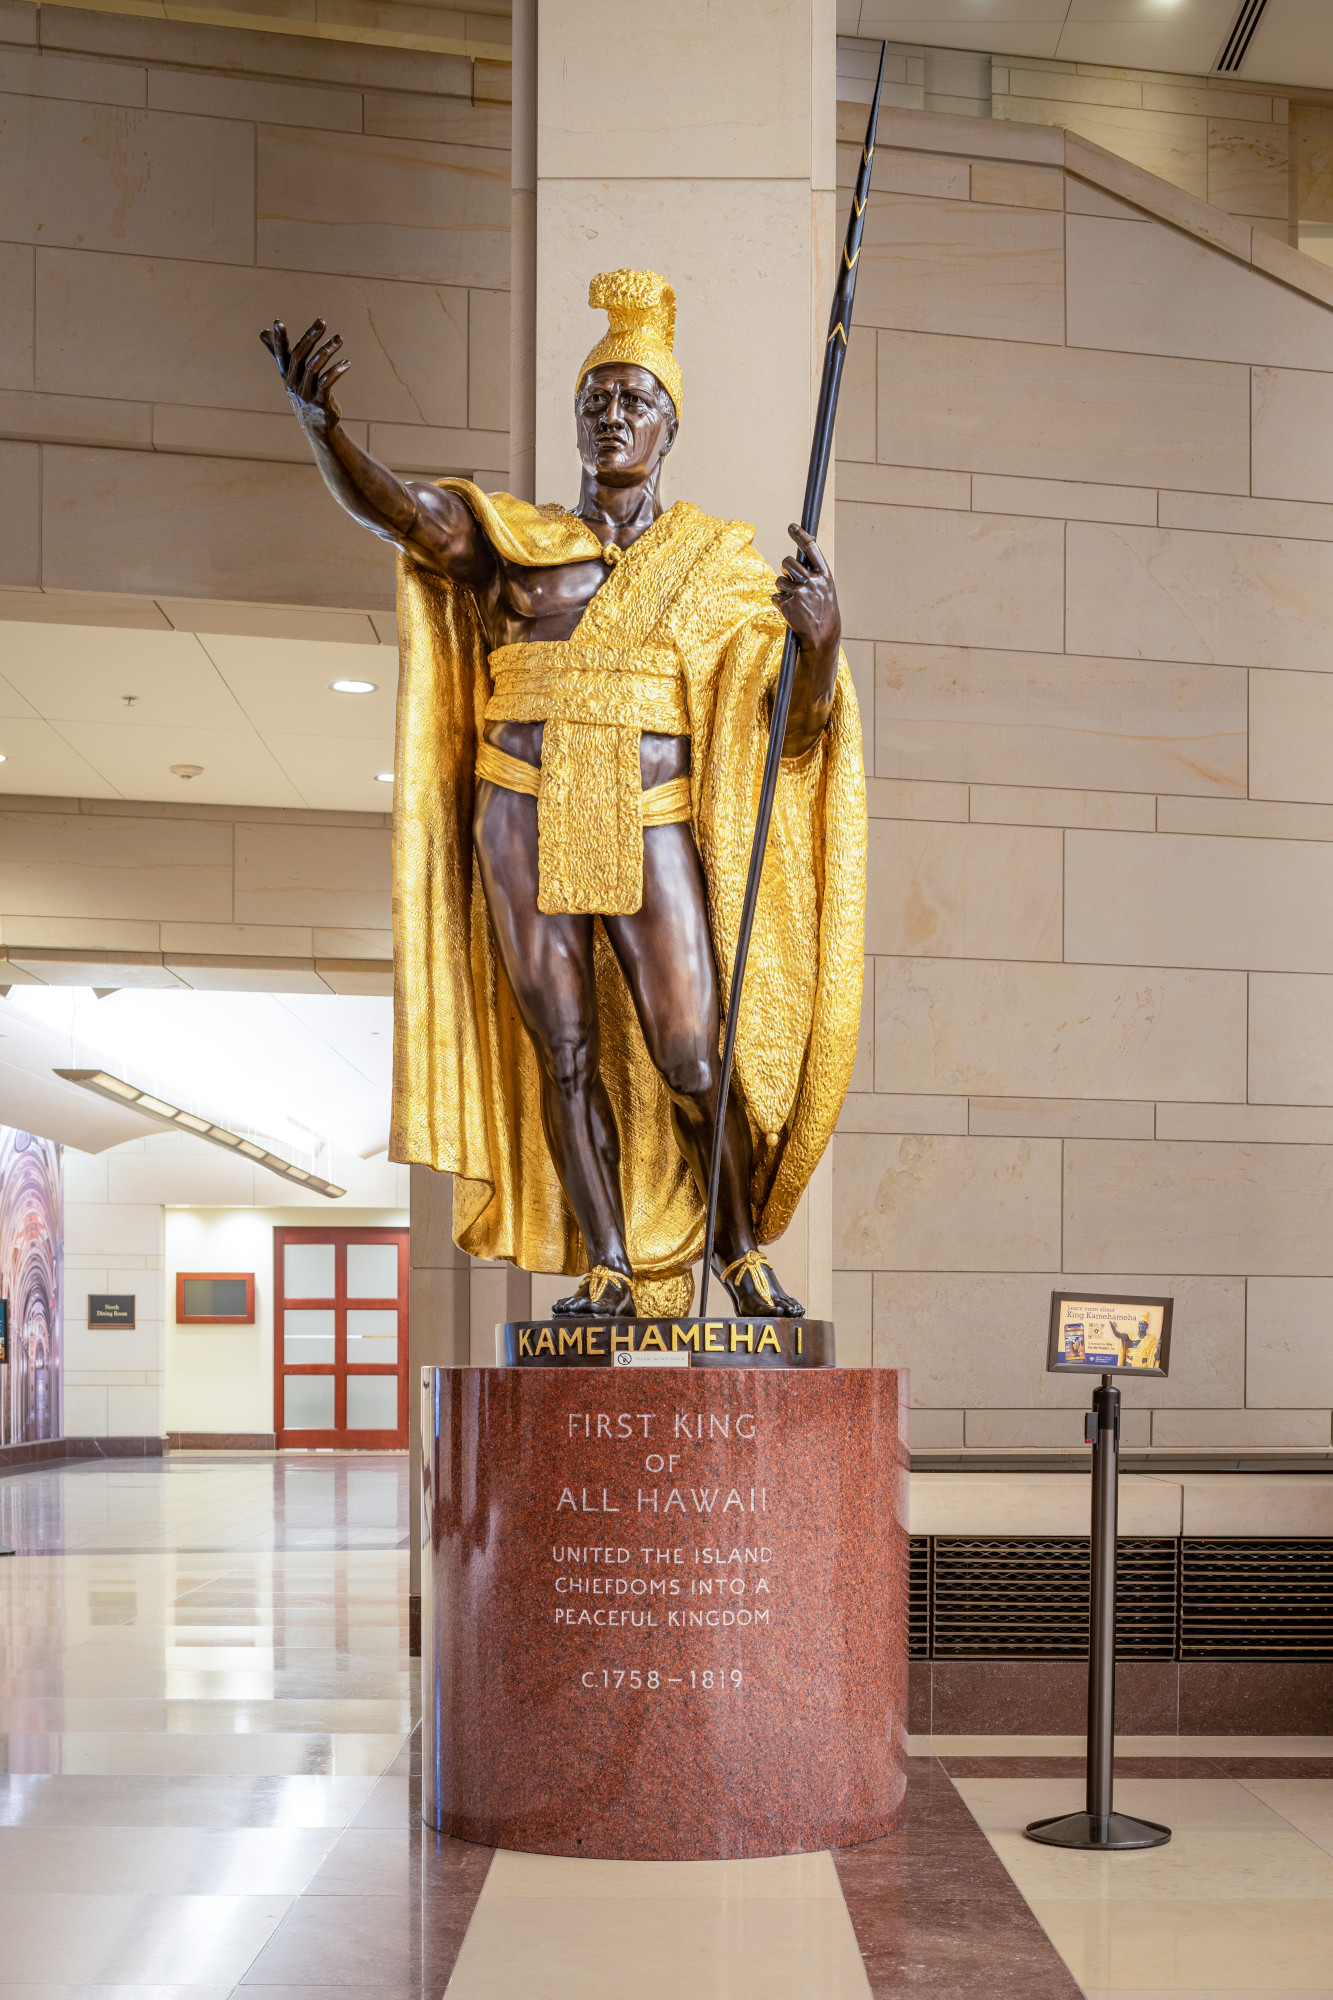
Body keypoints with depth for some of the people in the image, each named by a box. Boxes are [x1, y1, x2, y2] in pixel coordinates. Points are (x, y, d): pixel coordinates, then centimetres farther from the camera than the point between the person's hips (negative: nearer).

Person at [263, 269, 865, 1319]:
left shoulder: (719, 563, 9)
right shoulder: (516, 540, 9)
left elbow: (798, 713, 3)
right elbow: (393, 504, -8)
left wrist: (821, 636, -20)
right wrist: (320, 420, -28)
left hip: (650, 830, -1)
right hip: (524, 826, 1)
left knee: (692, 1059, -5)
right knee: (564, 1053, 0)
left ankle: (742, 1247, 15)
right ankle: (607, 1270, 8)